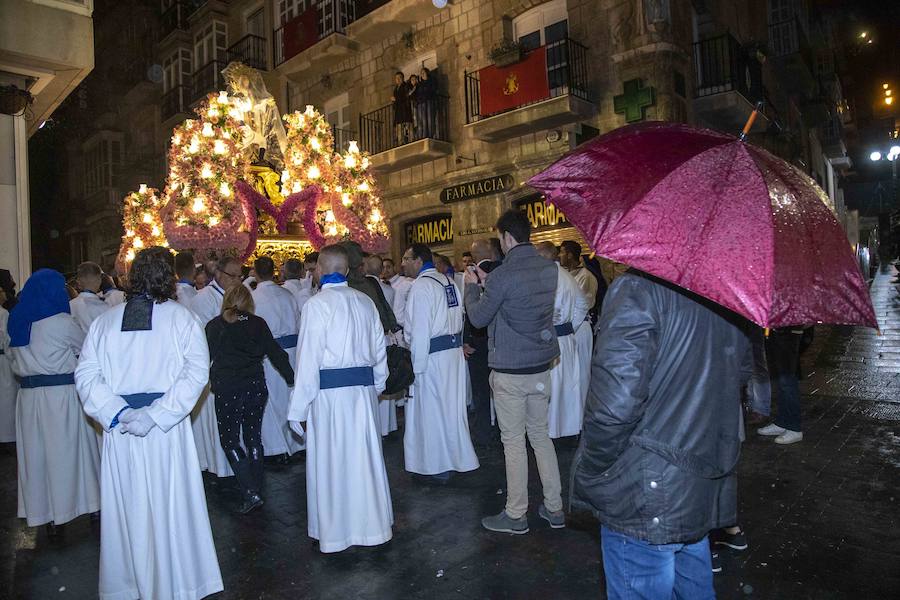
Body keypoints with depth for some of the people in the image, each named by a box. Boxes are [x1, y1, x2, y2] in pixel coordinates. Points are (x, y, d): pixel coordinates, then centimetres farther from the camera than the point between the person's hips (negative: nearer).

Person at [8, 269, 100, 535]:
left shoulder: (17, 322, 7)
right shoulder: (61, 322, -13)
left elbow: (13, 356, 19)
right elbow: (88, 348, 0)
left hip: (28, 394, 6)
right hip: (61, 393, -6)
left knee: (35, 452, 13)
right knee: (64, 451, 7)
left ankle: (41, 511, 23)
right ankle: (62, 509, 18)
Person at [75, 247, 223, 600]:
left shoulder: (105, 320, 2)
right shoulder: (180, 317, -6)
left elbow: (85, 373, -3)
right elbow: (196, 371, -16)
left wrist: (115, 412, -8)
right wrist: (156, 414, -16)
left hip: (117, 429, 3)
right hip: (168, 430, -3)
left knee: (126, 508, 17)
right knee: (169, 506, 11)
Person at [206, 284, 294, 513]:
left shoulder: (214, 326, -1)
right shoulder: (258, 324, 2)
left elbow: (205, 358, 7)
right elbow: (276, 353, 2)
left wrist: (210, 380, 24)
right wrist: (293, 380, 10)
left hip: (227, 391, -3)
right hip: (256, 388, 3)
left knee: (229, 441, 6)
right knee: (253, 438, 15)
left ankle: (250, 493, -3)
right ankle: (257, 491, 23)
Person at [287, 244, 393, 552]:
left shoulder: (317, 304, -10)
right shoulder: (365, 301, 5)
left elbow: (309, 358, -12)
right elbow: (379, 348, 9)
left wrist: (299, 407, -7)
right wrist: (377, 385, 20)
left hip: (329, 391, -5)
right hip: (364, 388, 5)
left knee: (331, 460, 8)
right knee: (364, 455, 15)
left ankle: (336, 530, 22)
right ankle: (370, 524, 29)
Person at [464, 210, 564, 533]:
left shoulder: (503, 275, -18)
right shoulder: (550, 268, 3)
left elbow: (479, 317, -6)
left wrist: (472, 286, 9)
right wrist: (488, 283, 19)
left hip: (510, 371, -7)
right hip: (541, 366, 7)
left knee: (514, 441, 4)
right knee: (541, 435, 17)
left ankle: (516, 515, 17)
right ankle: (554, 508, 26)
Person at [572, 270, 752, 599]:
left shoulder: (637, 288, -21)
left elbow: (615, 402, -27)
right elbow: (742, 373, 15)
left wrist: (588, 474, -12)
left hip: (645, 502, -7)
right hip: (707, 494, 8)